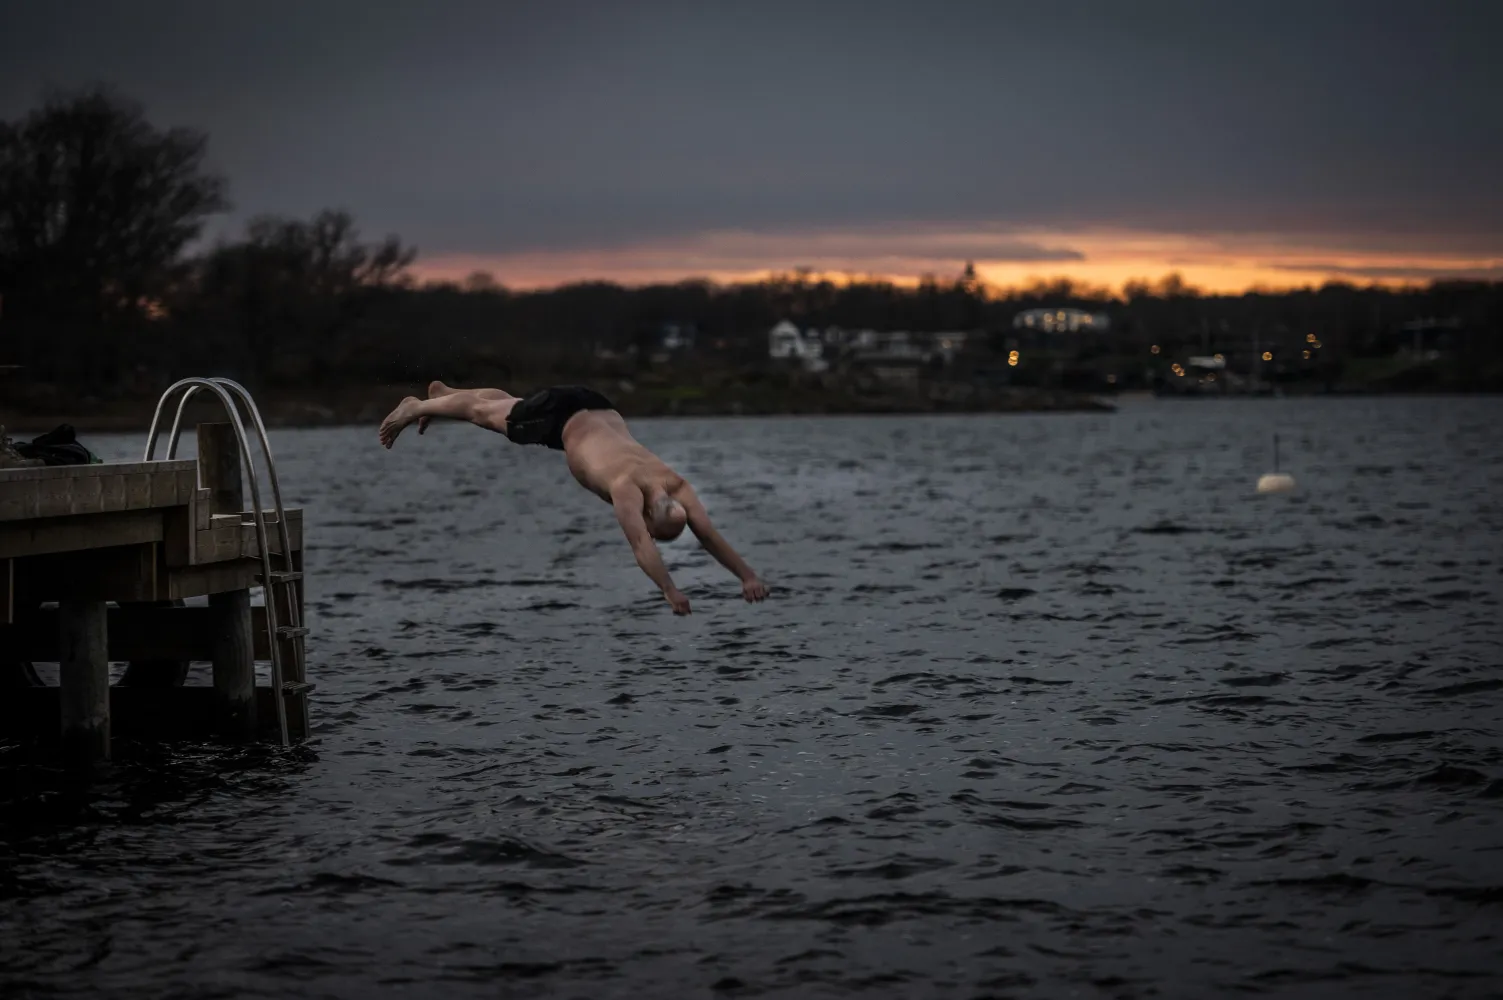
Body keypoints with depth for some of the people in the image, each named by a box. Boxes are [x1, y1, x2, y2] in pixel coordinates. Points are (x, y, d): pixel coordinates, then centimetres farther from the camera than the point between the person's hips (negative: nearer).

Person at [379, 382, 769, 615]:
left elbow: (709, 534, -29)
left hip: (599, 409, 5)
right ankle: (416, 407, 45)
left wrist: (748, 576, -39)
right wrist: (670, 591, -61)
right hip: (562, 416, -5)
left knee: (506, 406, 30)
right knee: (486, 413, 19)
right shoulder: (628, 486, -42)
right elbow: (640, 545, -52)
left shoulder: (677, 487, -27)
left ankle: (442, 391, 56)